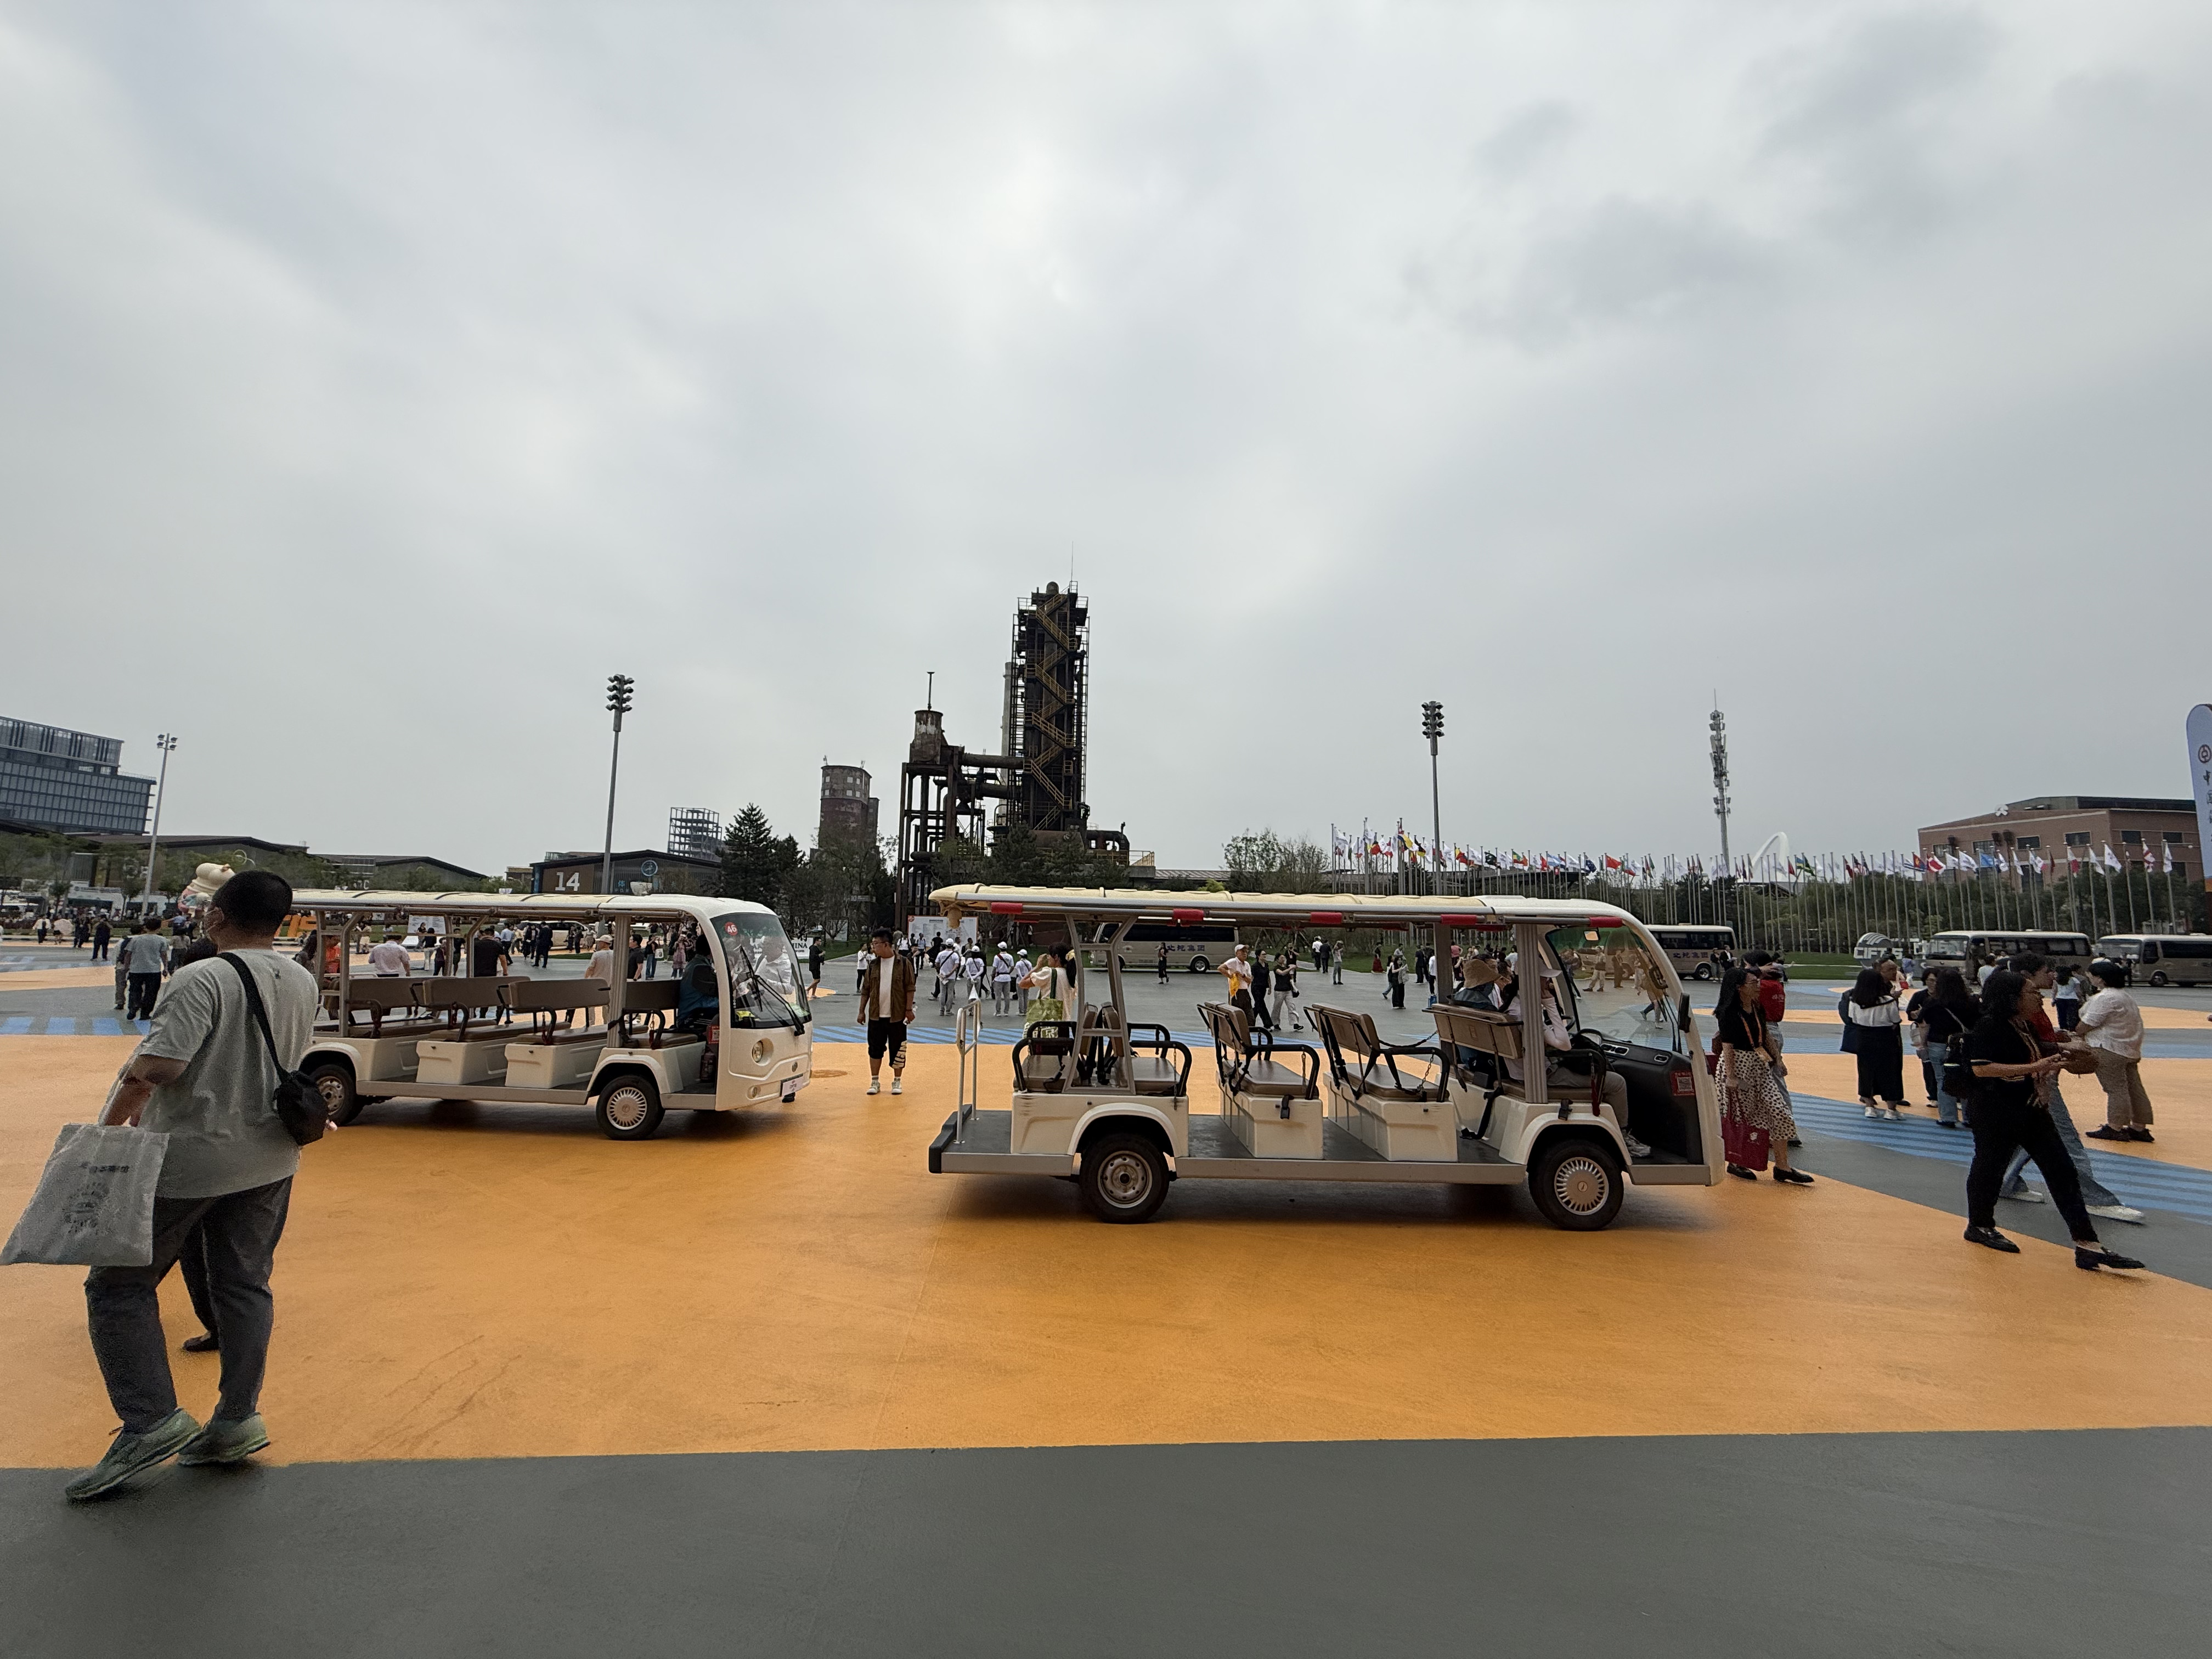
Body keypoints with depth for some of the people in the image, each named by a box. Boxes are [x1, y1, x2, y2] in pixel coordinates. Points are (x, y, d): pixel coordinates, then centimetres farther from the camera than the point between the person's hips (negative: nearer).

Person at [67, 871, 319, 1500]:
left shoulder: (202, 980, -18)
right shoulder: (303, 983, 3)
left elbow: (154, 1067, -25)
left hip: (187, 1160, -6)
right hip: (270, 1157, 6)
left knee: (119, 1284, 11)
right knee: (244, 1284, 14)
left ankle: (151, 1420, 7)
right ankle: (238, 1419, 20)